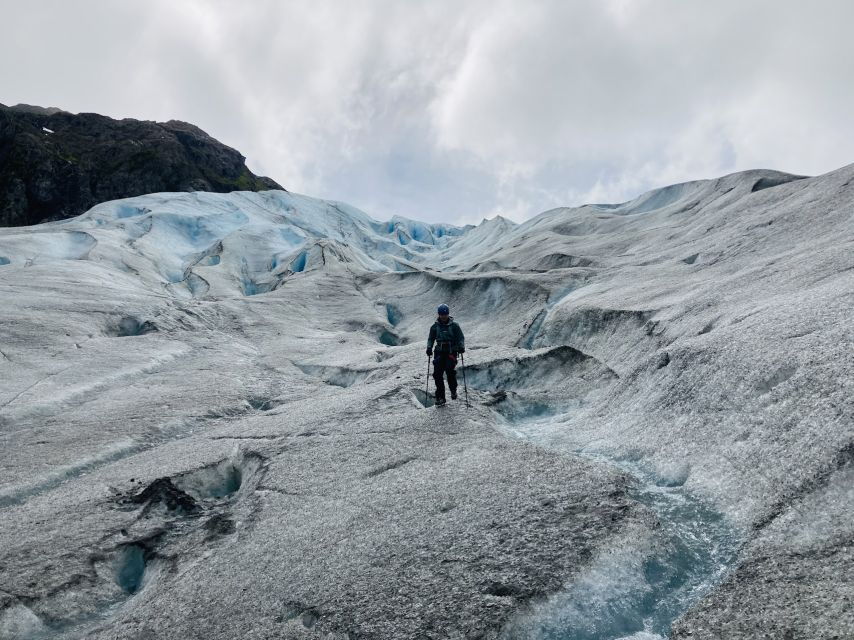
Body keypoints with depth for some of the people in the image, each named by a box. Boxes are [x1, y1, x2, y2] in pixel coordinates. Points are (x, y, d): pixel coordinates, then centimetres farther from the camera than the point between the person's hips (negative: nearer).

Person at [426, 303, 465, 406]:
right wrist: (429, 347, -4)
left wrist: (461, 347, -16)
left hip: (451, 352, -3)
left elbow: (461, 338, 2)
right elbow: (431, 339, 14)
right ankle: (440, 397, 3)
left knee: (450, 370, -24)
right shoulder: (435, 326, 8)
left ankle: (453, 390, 2)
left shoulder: (454, 325, 1)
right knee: (437, 373, -6)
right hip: (439, 352, 3)